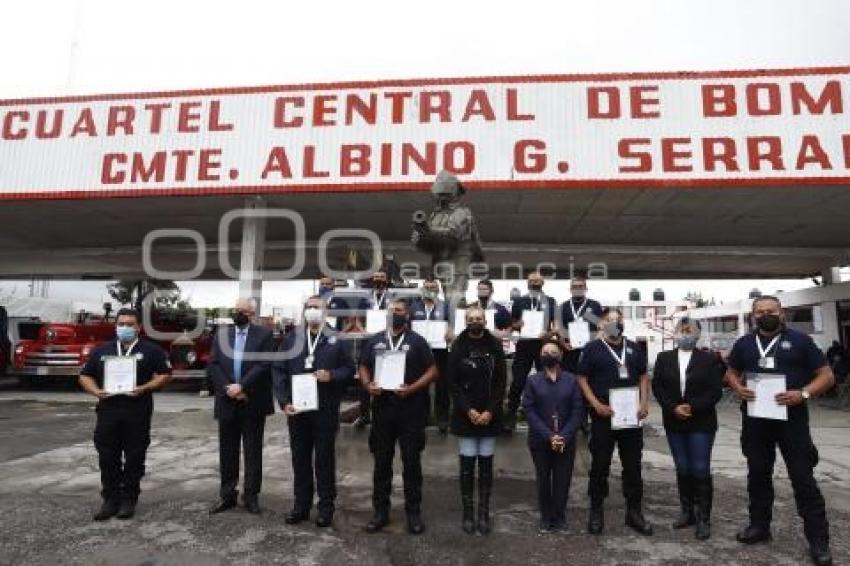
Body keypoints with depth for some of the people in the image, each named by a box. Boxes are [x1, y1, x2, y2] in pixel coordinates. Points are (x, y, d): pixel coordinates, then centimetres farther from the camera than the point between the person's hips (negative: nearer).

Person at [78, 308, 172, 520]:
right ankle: (110, 500, 18)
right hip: (108, 411, 3)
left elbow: (165, 374, 0)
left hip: (138, 412, -3)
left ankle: (129, 500, 16)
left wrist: (145, 388, -15)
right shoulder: (101, 351, 14)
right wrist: (96, 391, -4)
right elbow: (85, 375, 15)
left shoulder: (151, 350, 4)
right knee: (108, 459, 6)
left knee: (134, 459, 3)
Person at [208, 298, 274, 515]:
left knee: (253, 451, 6)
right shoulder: (222, 334, 10)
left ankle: (251, 495, 17)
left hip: (253, 403, -3)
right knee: (227, 451, 12)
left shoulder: (264, 334, -2)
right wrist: (227, 388, -11)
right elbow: (212, 365, 2)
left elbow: (264, 365, -12)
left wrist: (241, 386, -18)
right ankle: (227, 495, 24)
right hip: (227, 402, 3)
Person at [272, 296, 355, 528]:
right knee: (300, 458, 12)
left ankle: (326, 507, 19)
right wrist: (284, 401, -6)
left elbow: (349, 369, 2)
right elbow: (278, 370, 3)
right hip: (297, 409, 3)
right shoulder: (292, 339, 6)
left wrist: (332, 375, -17)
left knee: (325, 458, 6)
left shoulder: (335, 340, 0)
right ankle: (301, 505, 26)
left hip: (325, 411, -2)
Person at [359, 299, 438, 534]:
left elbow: (432, 371, -2)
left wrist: (411, 389, -15)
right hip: (382, 409, 3)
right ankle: (381, 511, 24)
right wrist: (368, 385, -7)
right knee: (381, 462, 11)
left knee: (411, 462, 5)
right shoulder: (375, 341, 10)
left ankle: (413, 512, 19)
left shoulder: (416, 341, 0)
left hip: (411, 410, -3)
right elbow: (363, 367, 14)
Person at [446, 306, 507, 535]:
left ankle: (484, 514, 18)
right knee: (467, 464, 4)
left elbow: (501, 381, 0)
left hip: (489, 416, 1)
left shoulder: (495, 346, 1)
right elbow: (452, 382, -3)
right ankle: (468, 513, 16)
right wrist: (468, 410, -11)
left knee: (486, 464, 7)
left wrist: (490, 411, -9)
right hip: (465, 415, -1)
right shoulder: (458, 346, -2)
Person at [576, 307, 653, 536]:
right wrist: (597, 405, -13)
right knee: (600, 465, 4)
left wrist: (644, 403, 1)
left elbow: (643, 377, 15)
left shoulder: (633, 348, 11)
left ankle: (634, 511, 23)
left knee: (633, 465, 10)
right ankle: (596, 511, 17)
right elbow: (582, 379, -3)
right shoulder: (592, 348, -2)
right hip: (603, 416, -4)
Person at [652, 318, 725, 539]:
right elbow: (657, 387, 3)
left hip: (701, 423, -3)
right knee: (682, 469, 10)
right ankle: (687, 512, 21)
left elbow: (715, 390, -6)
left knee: (701, 470, -2)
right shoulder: (664, 358, 7)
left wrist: (693, 407, -15)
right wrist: (673, 408, -11)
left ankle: (703, 518, 9)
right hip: (674, 423, 3)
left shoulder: (709, 359, -1)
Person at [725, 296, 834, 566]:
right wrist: (738, 388, -3)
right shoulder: (743, 344, 8)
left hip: (791, 418, -3)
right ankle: (759, 525, 27)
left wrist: (803, 394, -18)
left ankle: (818, 539, 13)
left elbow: (826, 375, -2)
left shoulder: (800, 340, -2)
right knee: (758, 473, 13)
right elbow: (732, 372, 19)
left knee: (803, 477, 0)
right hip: (755, 419, 4)